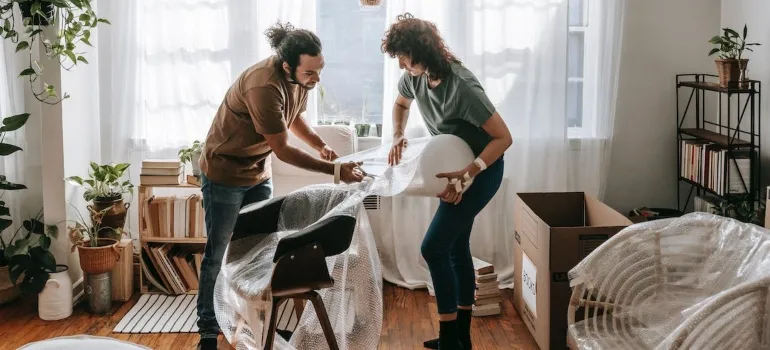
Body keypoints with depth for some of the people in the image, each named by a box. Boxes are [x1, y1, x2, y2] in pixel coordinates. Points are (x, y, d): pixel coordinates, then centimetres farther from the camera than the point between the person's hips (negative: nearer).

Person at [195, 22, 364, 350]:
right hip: (224, 174, -7)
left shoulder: (300, 77, -9)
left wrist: (320, 145, -7)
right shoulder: (264, 86, -34)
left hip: (258, 173, 7)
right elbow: (282, 150, -28)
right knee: (218, 255, 2)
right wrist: (334, 170, -27)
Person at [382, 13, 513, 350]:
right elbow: (400, 104, 15)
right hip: (454, 168, 8)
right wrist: (397, 137, -4)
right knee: (456, 246, 14)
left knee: (434, 247, -11)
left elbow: (504, 137, -29)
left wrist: (466, 175, -36)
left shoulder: (461, 86, -33)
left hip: (482, 169, -8)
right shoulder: (414, 77, -10)